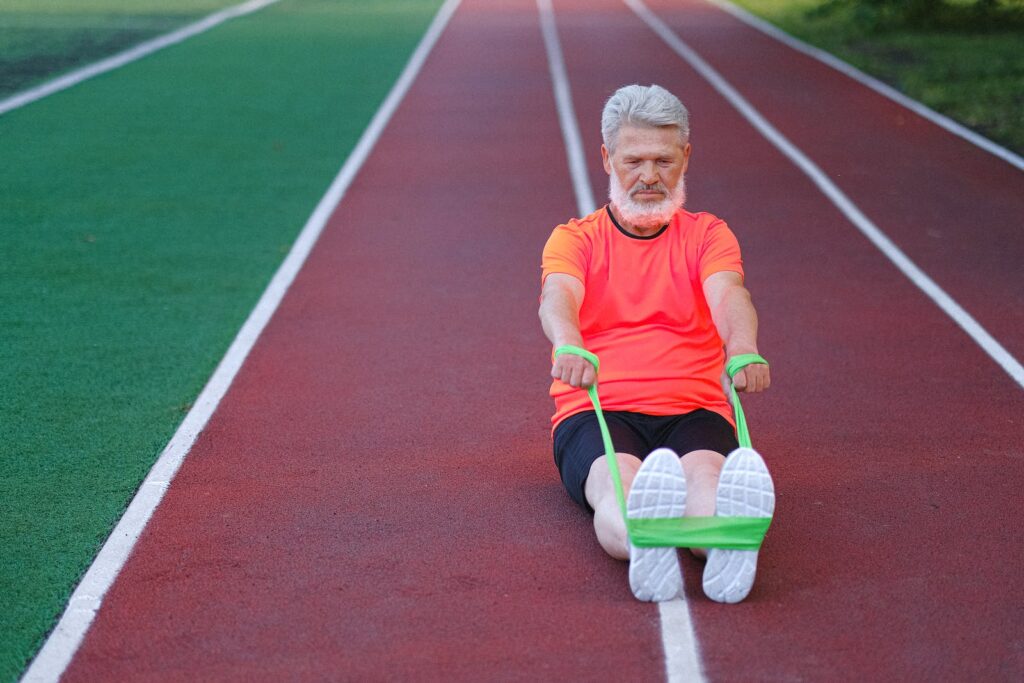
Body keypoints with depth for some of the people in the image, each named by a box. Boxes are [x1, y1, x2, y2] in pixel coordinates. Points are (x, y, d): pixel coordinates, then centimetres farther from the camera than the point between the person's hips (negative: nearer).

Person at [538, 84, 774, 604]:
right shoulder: (574, 239, 14)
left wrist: (743, 349, -33)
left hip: (694, 411, 1)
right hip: (596, 413, -1)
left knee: (705, 473, -37)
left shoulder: (707, 235, 17)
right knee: (618, 481, -38)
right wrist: (569, 346, -37)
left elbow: (728, 294, -7)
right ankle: (644, 551, -71)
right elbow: (557, 298, -10)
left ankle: (727, 545, -70)